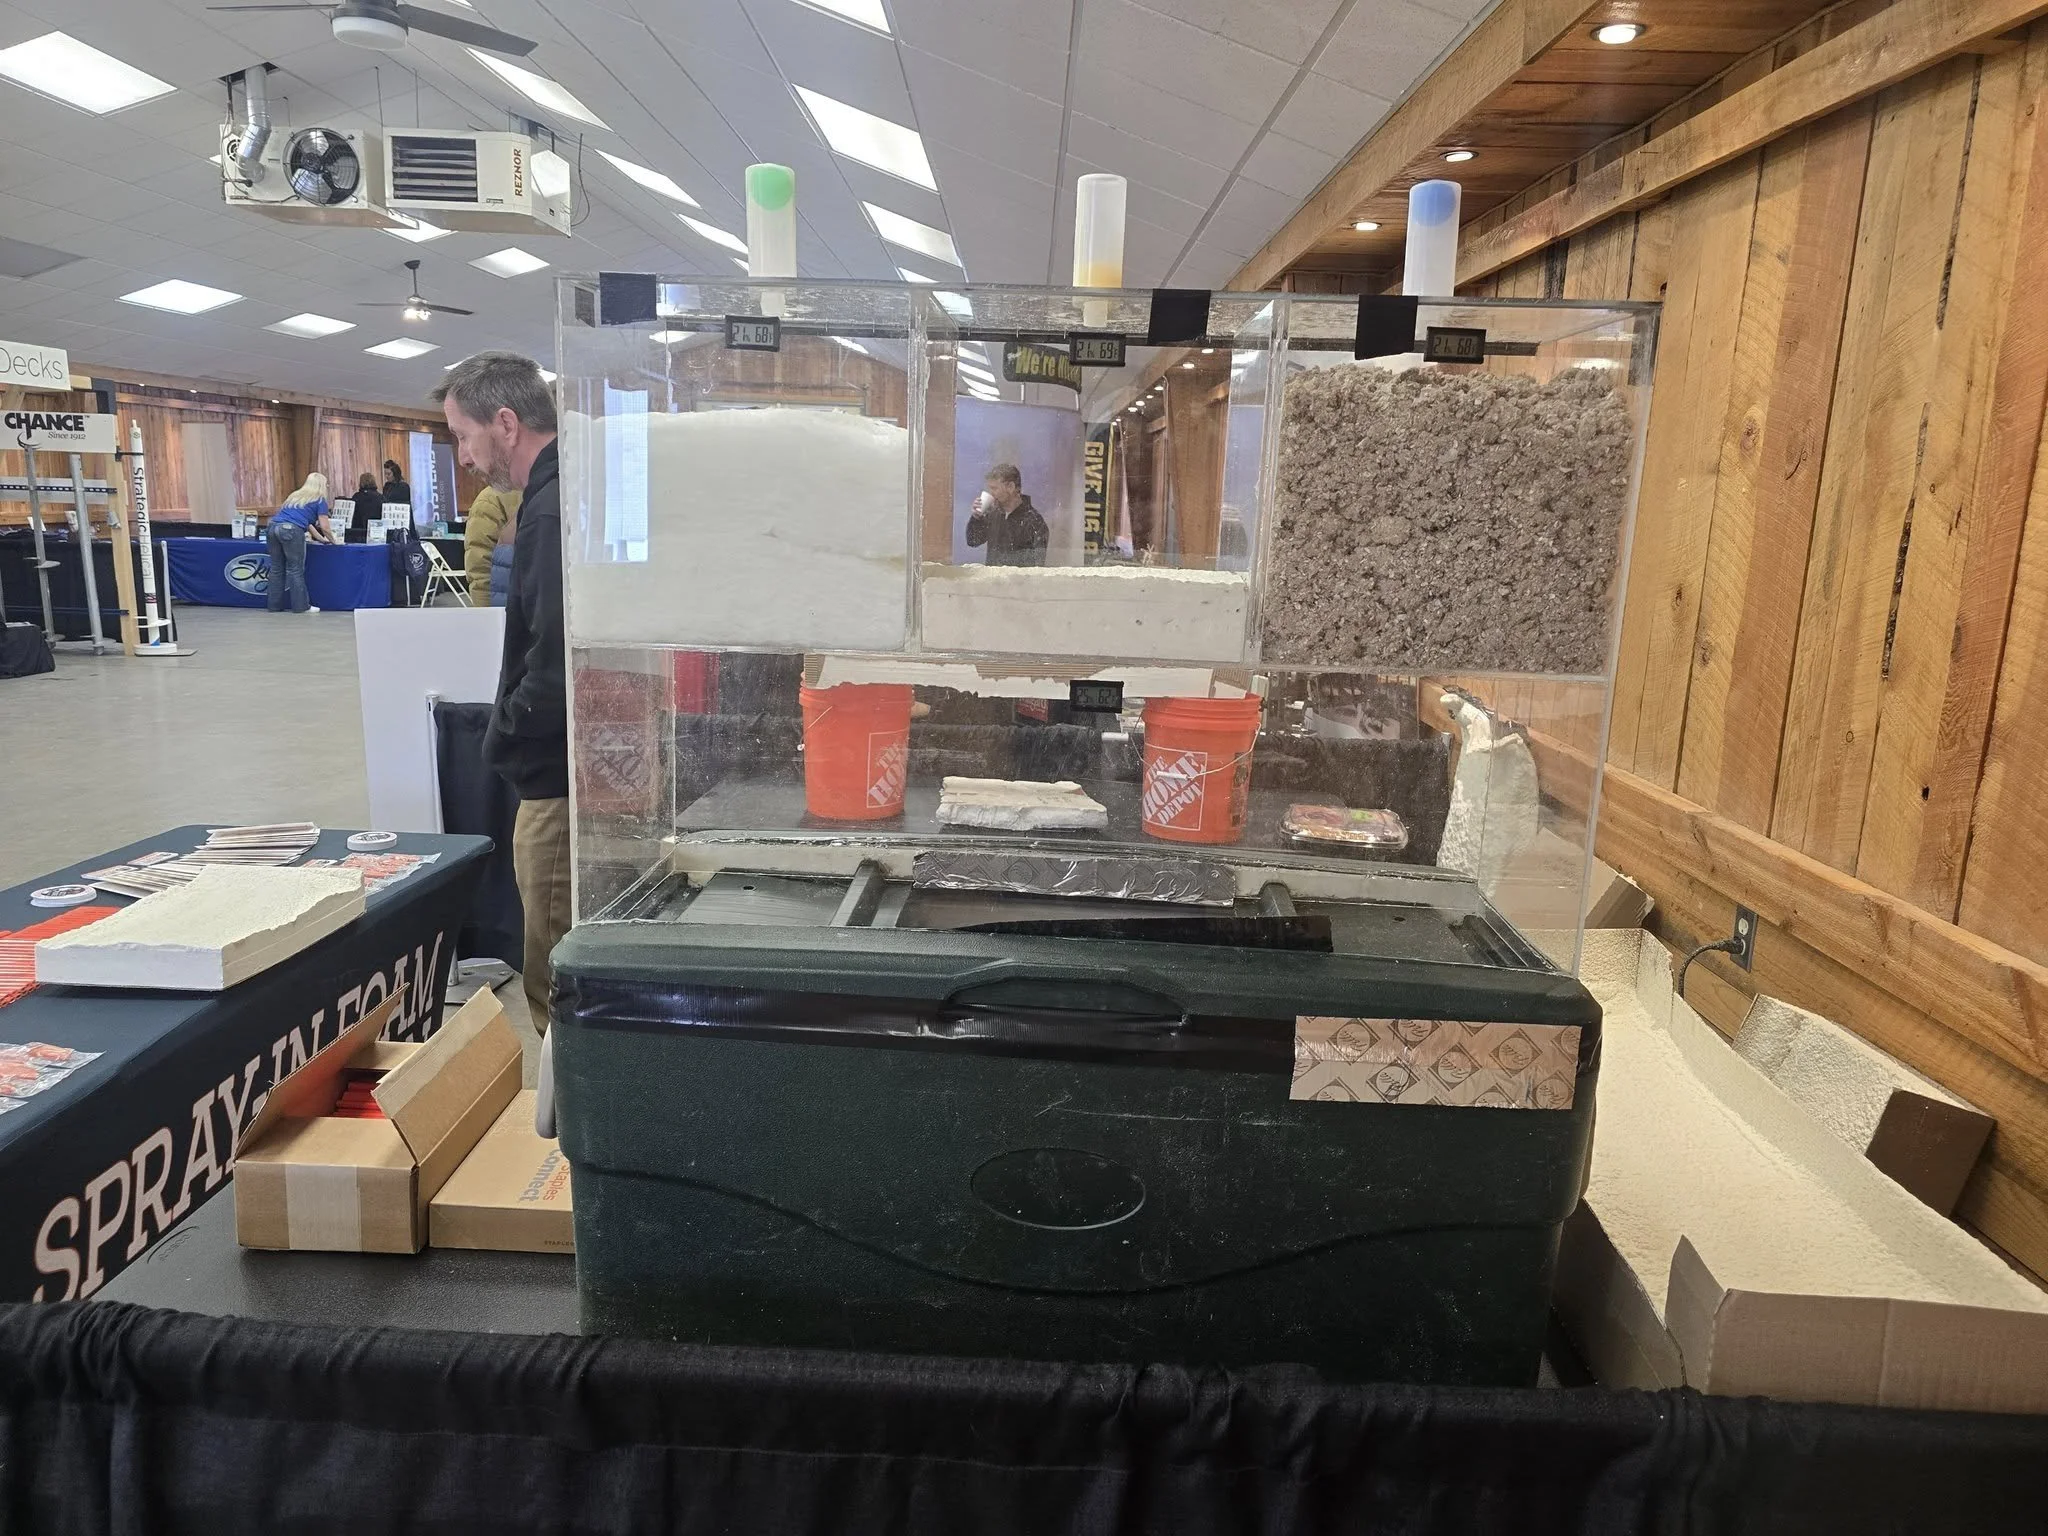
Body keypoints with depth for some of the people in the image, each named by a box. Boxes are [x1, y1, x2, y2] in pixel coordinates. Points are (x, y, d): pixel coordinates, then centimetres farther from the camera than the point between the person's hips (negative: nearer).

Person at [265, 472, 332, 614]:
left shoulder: (296, 495, 30)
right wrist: (332, 540, 24)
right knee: (295, 570, 0)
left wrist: (321, 538, 43)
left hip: (273, 528, 7)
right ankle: (301, 606, 5)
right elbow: (324, 527, 6)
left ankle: (275, 606, 15)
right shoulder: (320, 500, 9)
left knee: (276, 569, 11)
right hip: (290, 531, -7)